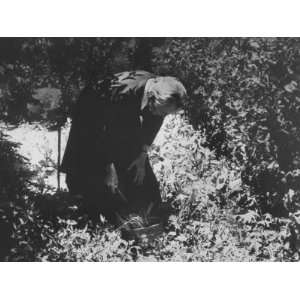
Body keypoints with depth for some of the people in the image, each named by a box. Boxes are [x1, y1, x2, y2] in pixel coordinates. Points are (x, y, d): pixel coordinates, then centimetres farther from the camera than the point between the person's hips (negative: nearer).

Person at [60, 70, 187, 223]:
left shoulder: (162, 98, -26)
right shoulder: (124, 94, -44)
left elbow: (153, 125, -6)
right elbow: (107, 132, -35)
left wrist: (142, 156, -9)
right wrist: (110, 169, -30)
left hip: (126, 119, 5)